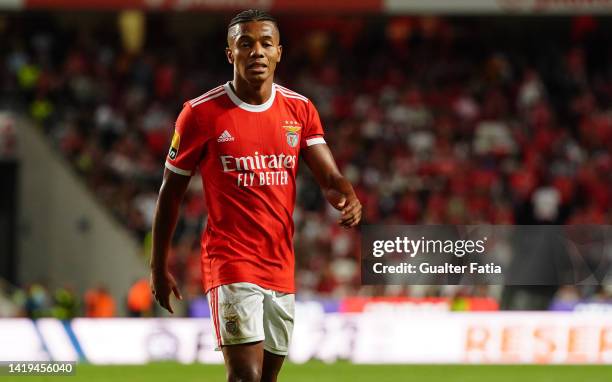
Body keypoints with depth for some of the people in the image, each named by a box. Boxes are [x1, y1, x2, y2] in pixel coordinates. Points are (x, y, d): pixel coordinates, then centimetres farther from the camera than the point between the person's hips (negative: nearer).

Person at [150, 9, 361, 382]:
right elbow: (171, 192, 3)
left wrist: (347, 197, -25)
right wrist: (159, 267, 6)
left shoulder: (300, 110, 7)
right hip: (230, 263, -5)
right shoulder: (202, 113, -5)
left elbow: (330, 176, -1)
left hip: (281, 267, 5)